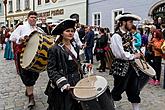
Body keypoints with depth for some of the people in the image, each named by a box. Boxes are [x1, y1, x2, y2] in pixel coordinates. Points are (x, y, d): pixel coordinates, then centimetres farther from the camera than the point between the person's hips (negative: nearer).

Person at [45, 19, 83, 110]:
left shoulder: (75, 46, 7)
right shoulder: (55, 49, -13)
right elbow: (51, 70, -15)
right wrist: (62, 83, -23)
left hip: (76, 81, 6)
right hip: (62, 86, -6)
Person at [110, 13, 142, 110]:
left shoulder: (127, 35, 10)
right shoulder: (116, 36, -17)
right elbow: (121, 54, -23)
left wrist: (137, 53, 5)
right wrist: (134, 56, -11)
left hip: (130, 66, 8)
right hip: (121, 67, -8)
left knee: (134, 90, 14)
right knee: (118, 90, 7)